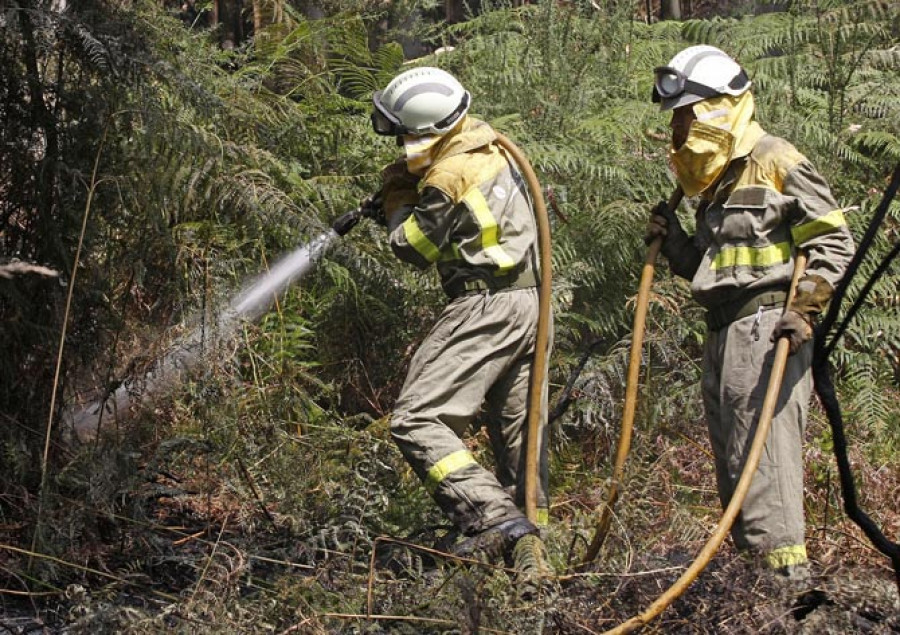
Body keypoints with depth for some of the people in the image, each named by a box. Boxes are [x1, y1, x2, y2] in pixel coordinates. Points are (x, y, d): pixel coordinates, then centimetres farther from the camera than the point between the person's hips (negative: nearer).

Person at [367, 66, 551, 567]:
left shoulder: (447, 179, -18)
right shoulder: (485, 141, 10)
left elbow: (414, 249, -4)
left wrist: (397, 197, 12)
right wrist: (403, 190, 17)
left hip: (488, 306, -10)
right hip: (531, 303, 10)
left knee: (418, 421, -13)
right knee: (518, 426, 15)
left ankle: (494, 519, -24)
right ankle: (529, 536, 21)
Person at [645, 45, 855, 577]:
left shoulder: (775, 162, -6)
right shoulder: (717, 179, 21)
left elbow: (833, 243, -10)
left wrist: (806, 309, -20)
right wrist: (673, 243, 8)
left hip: (768, 329, -10)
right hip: (724, 334, 10)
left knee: (764, 452, -15)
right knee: (732, 459, 9)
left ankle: (786, 569, -16)